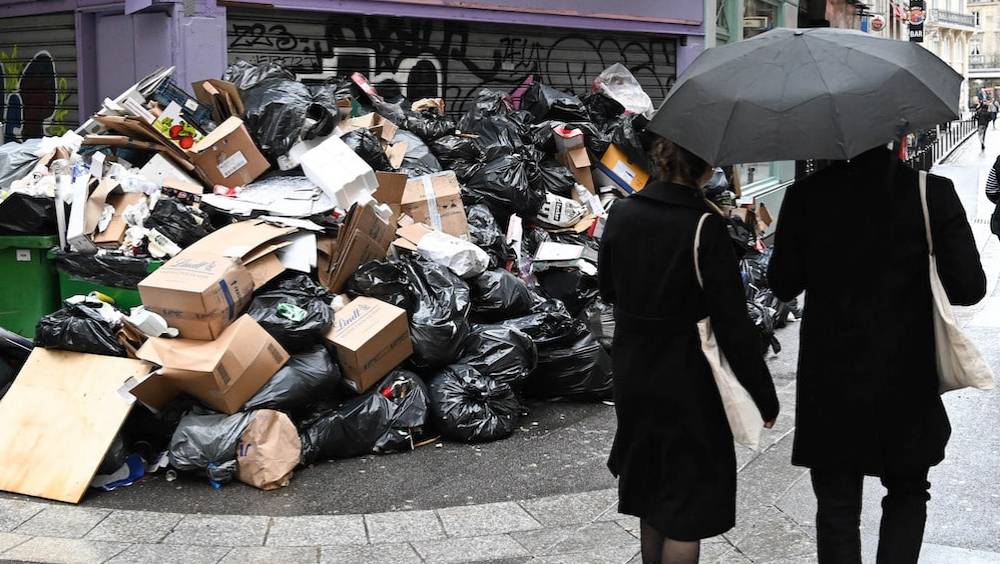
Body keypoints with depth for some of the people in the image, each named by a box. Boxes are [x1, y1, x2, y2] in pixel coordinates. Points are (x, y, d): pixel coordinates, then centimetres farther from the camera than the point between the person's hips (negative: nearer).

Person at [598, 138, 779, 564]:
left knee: (652, 496, 23)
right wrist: (764, 396, -10)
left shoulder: (622, 214, -4)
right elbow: (733, 324, -18)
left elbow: (608, 289, 10)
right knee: (688, 506, 6)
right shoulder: (705, 227, -20)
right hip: (688, 384, -6)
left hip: (633, 379, 6)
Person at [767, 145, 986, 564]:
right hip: (906, 383, 0)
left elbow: (783, 285, -1)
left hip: (830, 386, 0)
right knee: (907, 494, 22)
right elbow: (969, 288, -11)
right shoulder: (933, 193, -10)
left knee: (837, 506, 12)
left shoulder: (806, 196, -7)